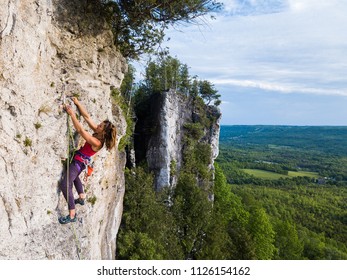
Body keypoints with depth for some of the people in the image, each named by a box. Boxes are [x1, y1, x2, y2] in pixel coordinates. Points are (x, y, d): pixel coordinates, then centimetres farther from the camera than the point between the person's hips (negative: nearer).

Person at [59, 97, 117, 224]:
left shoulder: (97, 142, -31)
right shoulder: (97, 133, -8)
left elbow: (80, 130, -34)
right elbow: (87, 116, -6)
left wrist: (72, 114, -30)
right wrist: (77, 103, -10)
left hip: (79, 162, -10)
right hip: (79, 161, 10)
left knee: (65, 185, -16)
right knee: (74, 176, 36)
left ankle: (72, 215, -15)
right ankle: (81, 198, 49)